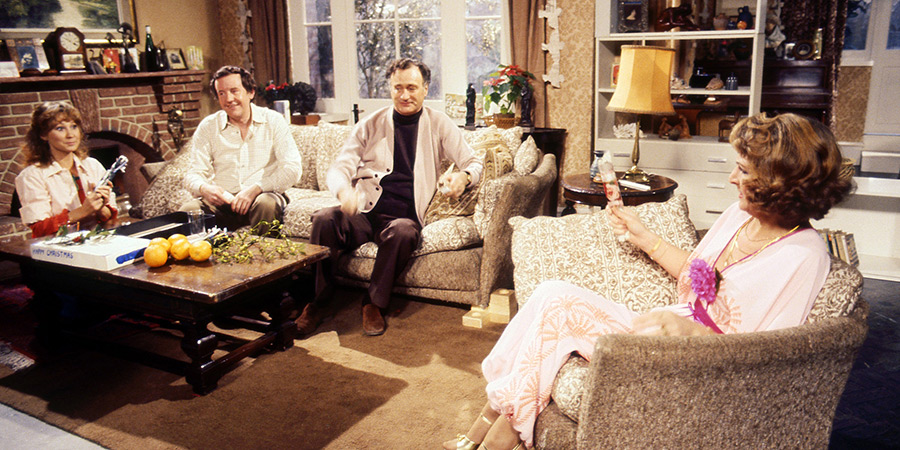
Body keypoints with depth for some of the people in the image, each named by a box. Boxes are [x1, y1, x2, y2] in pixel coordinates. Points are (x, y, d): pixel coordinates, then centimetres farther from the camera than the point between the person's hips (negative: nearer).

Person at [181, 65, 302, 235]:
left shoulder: (273, 121, 3)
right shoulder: (207, 127, 9)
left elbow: (292, 168, -7)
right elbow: (194, 174, 6)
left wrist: (255, 189, -20)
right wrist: (204, 188, -19)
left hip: (263, 195, -1)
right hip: (222, 200, 2)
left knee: (267, 204, -36)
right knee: (187, 211, -28)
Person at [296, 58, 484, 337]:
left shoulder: (439, 125, 12)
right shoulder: (370, 125, 13)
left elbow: (473, 164, 9)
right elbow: (339, 168, 6)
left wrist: (463, 177, -18)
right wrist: (344, 191, -19)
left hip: (404, 216, -1)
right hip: (364, 212, 1)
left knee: (403, 232, -36)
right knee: (324, 219, -28)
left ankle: (375, 304, -14)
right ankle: (318, 302, -12)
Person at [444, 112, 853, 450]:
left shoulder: (804, 256, -18)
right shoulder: (741, 214, 7)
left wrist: (687, 328, -30)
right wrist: (642, 236, 18)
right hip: (667, 328, 8)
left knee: (556, 307, -20)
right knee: (553, 294, -12)